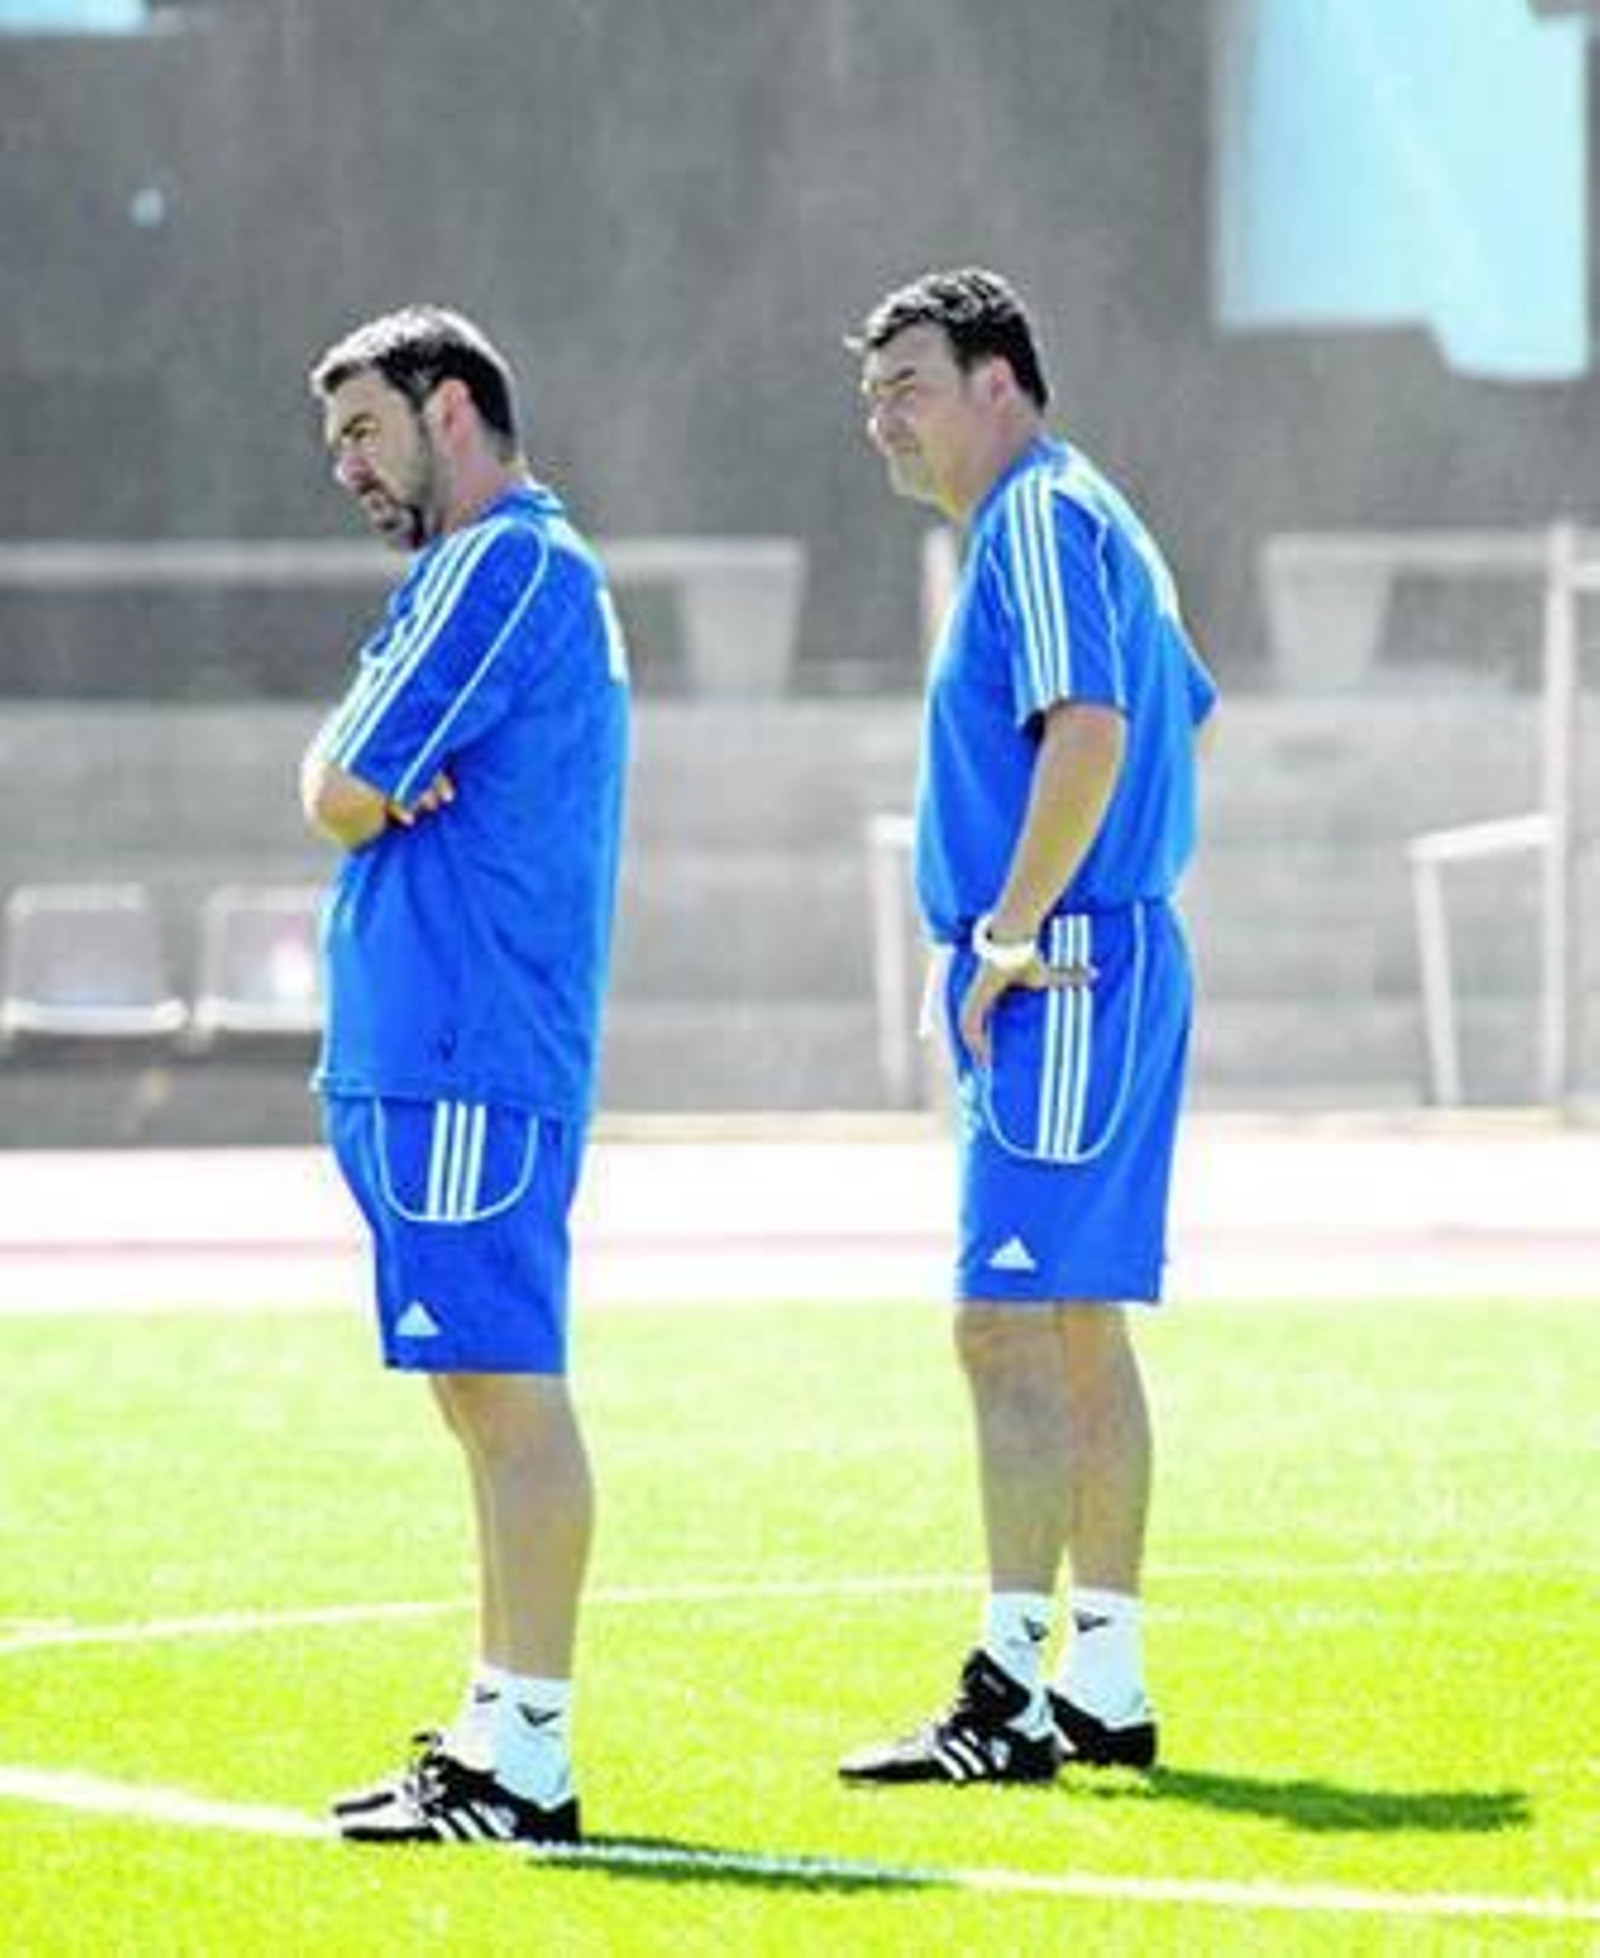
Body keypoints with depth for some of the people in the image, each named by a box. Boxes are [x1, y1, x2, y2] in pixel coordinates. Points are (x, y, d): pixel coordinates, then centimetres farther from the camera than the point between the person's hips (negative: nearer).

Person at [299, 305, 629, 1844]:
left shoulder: (499, 567, -10)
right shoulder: (548, 569, 22)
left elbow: (342, 801, -13)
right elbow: (355, 793, 20)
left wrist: (355, 773, 8)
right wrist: (376, 779, -2)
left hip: (461, 1058, -11)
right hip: (439, 1042, 11)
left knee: (506, 1390, -11)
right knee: (488, 1396, 12)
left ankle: (525, 1765, -14)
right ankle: (498, 1728, 17)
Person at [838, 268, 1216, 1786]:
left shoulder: (1041, 522, -12)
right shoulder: (1053, 524, 20)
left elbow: (1090, 730, -26)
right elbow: (1186, 715, 30)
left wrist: (1016, 926, -21)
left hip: (1058, 983, -11)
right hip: (1099, 973, 11)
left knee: (1009, 1324, -13)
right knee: (1080, 1328, 13)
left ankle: (1011, 1692, -16)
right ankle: (1105, 1686, 17)